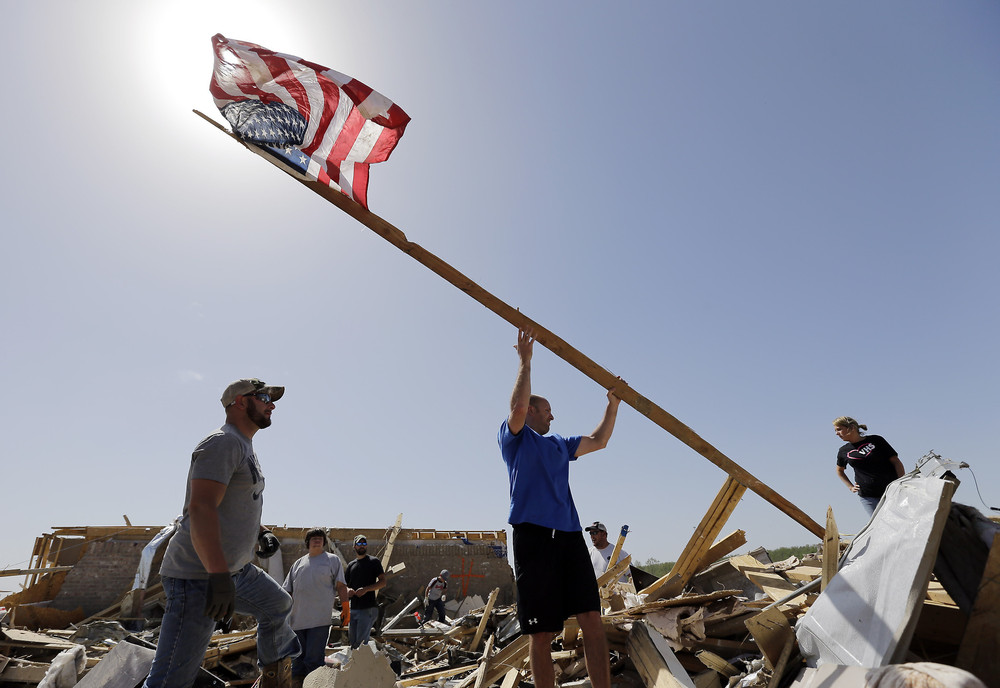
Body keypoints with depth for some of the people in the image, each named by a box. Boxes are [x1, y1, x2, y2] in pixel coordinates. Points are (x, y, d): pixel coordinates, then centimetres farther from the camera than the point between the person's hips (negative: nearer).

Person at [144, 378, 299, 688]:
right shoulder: (223, 442, -16)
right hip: (199, 574, -11)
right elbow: (200, 508, -26)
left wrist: (262, 532, 9)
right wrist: (220, 576, -30)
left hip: (236, 570, 11)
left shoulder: (246, 449, 17)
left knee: (278, 605, 25)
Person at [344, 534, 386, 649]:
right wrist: (348, 590, -4)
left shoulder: (373, 561, 1)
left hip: (368, 609, -6)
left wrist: (366, 589, -18)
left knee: (361, 642, -10)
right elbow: (345, 585, 20)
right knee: (352, 641, 11)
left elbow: (383, 582, -6)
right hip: (353, 608, 6)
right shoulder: (351, 565, 17)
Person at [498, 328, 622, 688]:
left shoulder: (559, 444, 27)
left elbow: (599, 440, 33)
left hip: (569, 534, 6)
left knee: (592, 620, -3)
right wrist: (525, 360, -9)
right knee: (541, 633, -3)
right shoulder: (514, 436, 8)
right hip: (533, 533, -6)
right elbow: (518, 405, -12)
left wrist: (613, 403, 27)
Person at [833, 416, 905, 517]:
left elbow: (896, 462, 1)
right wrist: (851, 487, 12)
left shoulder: (875, 440, -2)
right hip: (868, 497, 2)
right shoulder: (844, 451, 5)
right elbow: (839, 471, 24)